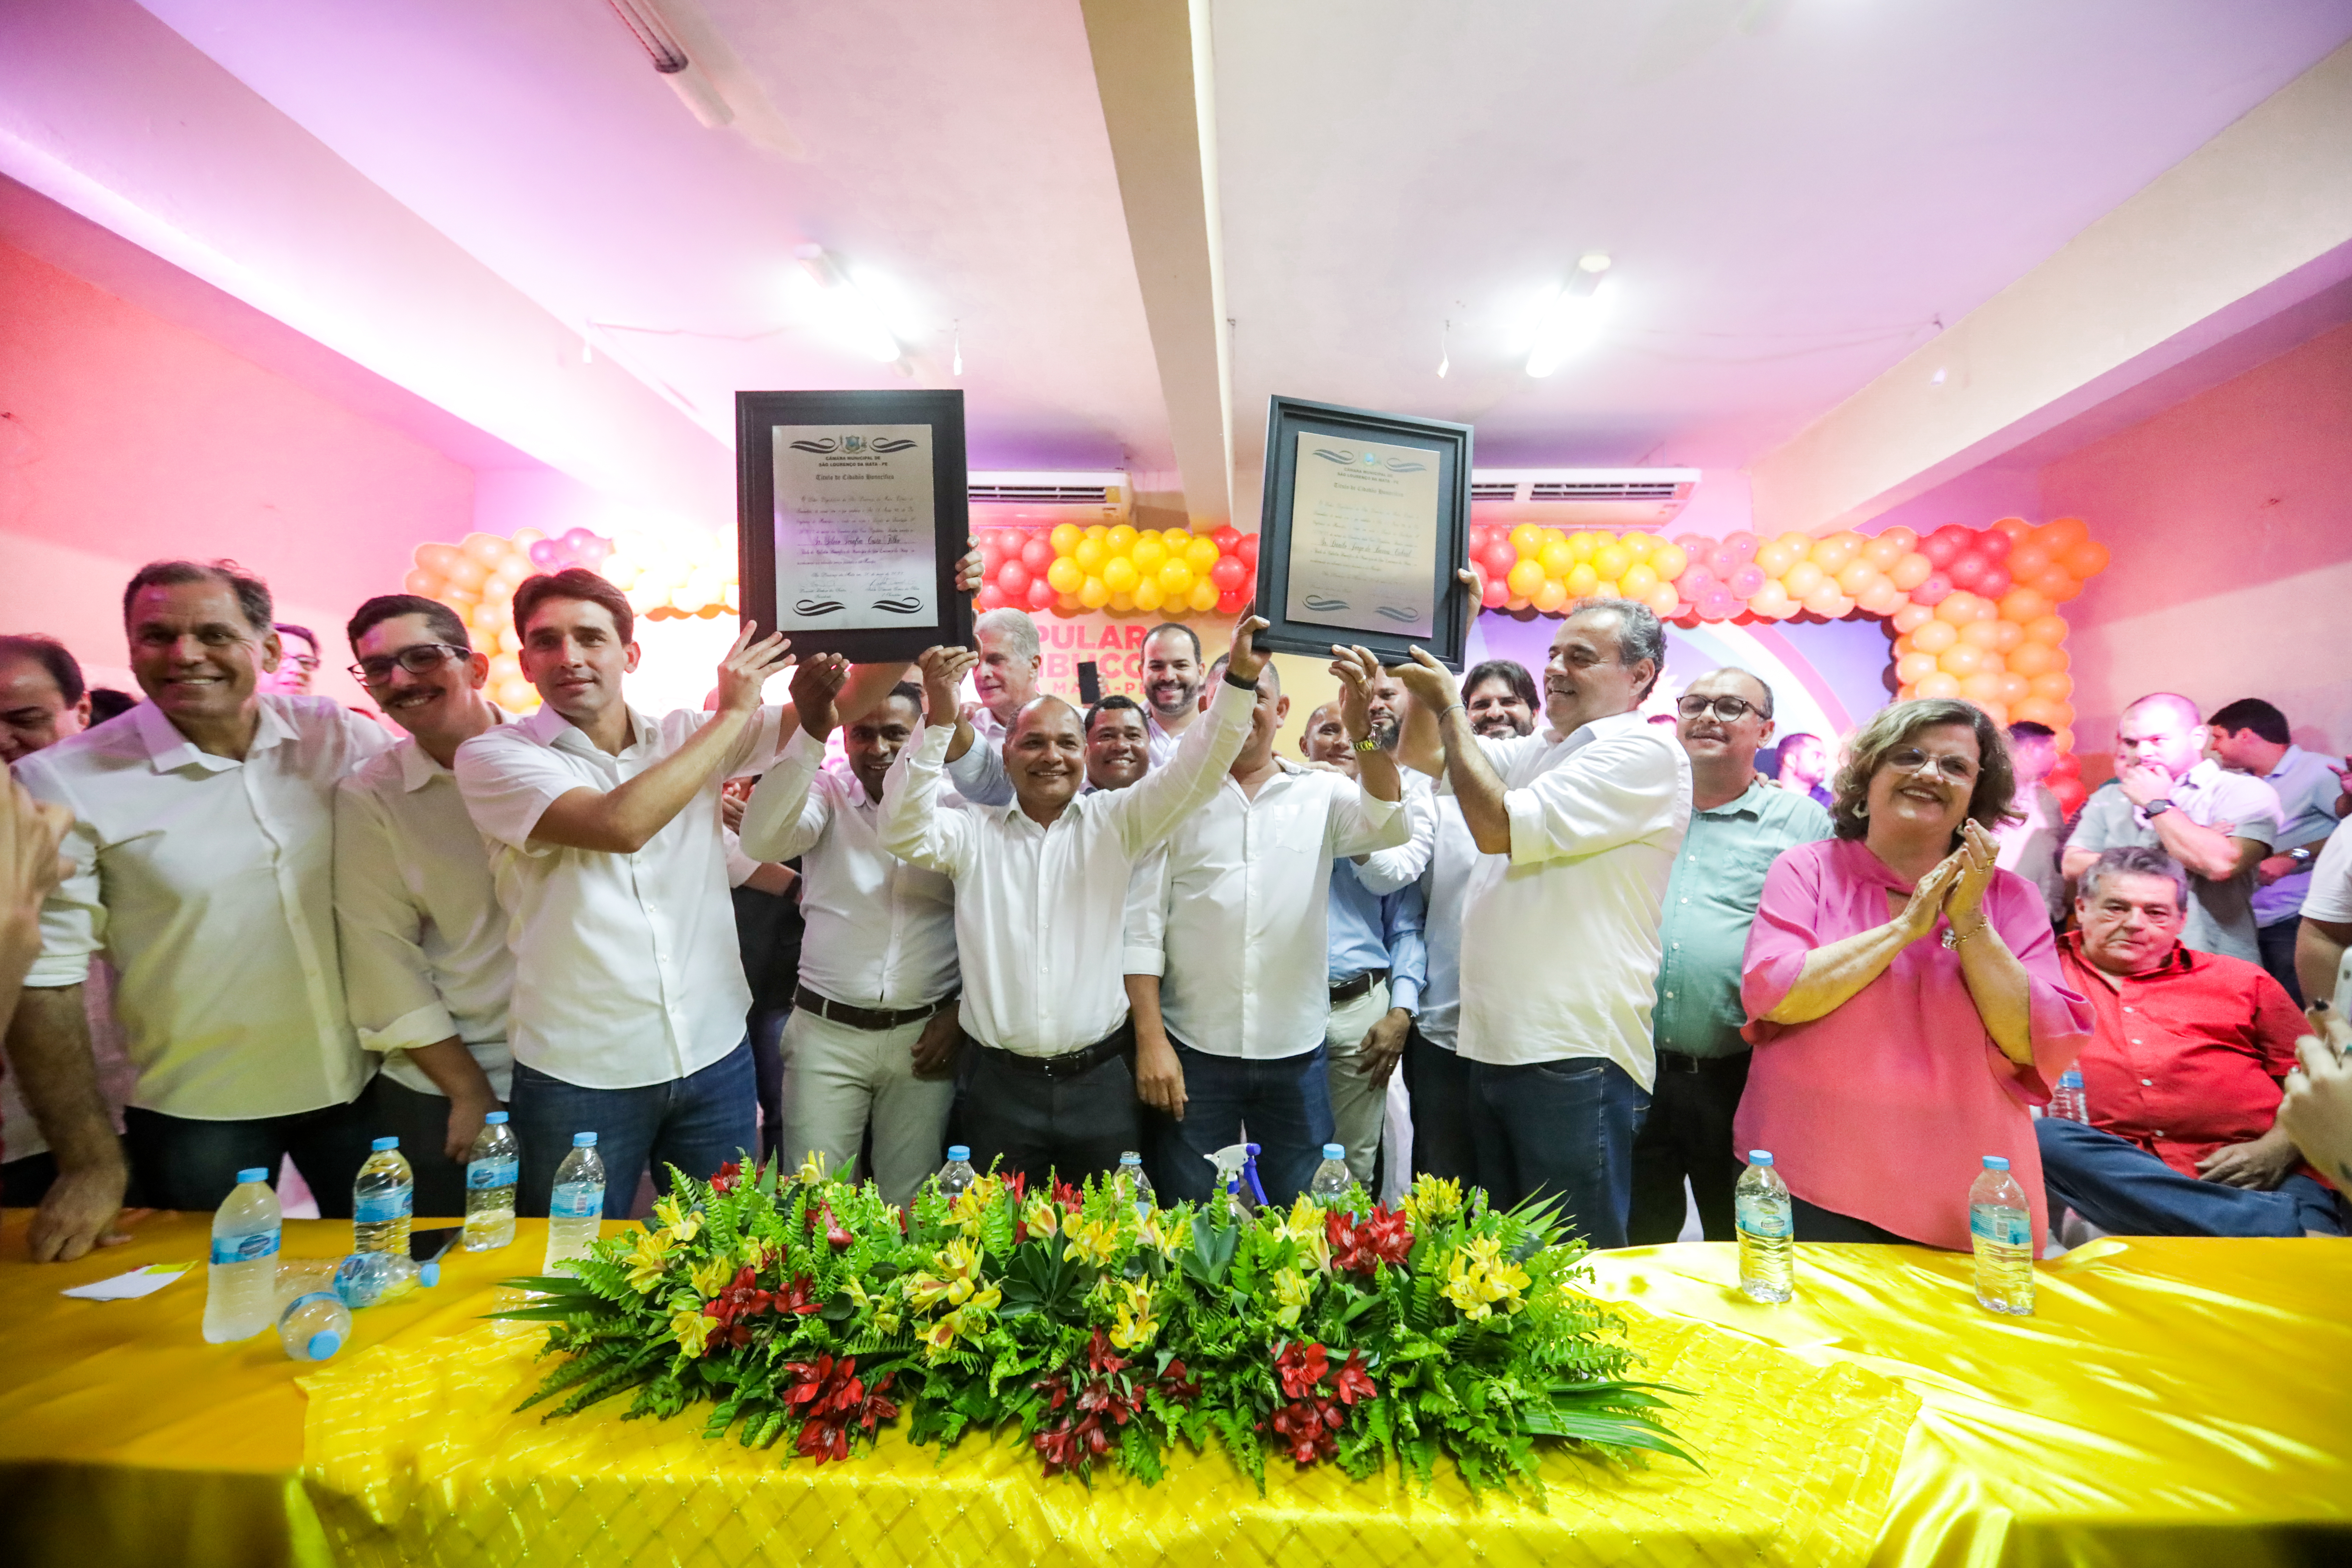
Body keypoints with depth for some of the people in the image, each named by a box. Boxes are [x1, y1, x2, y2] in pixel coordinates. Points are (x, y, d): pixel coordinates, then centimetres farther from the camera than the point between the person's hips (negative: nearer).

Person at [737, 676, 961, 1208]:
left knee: (908, 1206, 10)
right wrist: (811, 733, -29)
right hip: (825, 1031, 1)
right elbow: (763, 840, -20)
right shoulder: (826, 790, 2)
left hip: (923, 1036, 0)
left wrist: (962, 1013, 1)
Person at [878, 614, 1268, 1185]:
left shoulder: (1114, 823, 3)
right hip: (998, 1086, 0)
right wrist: (939, 723, -20)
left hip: (1100, 1082, 0)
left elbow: (1194, 772, -7)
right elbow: (903, 832, -11)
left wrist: (1240, 680, -19)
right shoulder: (974, 832, 4)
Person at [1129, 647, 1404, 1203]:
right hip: (1193, 1052, -1)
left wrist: (1366, 733, -30)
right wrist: (1150, 1039, -7)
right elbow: (1144, 924, -1)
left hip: (1296, 1053, 1)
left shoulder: (1321, 793, 5)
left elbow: (1388, 824, -14)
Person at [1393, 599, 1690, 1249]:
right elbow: (1422, 753, 22)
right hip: (1495, 1048, 9)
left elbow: (1498, 826, -18)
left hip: (1574, 1058, -8)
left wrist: (1448, 706, -8)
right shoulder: (1539, 751, 17)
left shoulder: (1642, 754, -10)